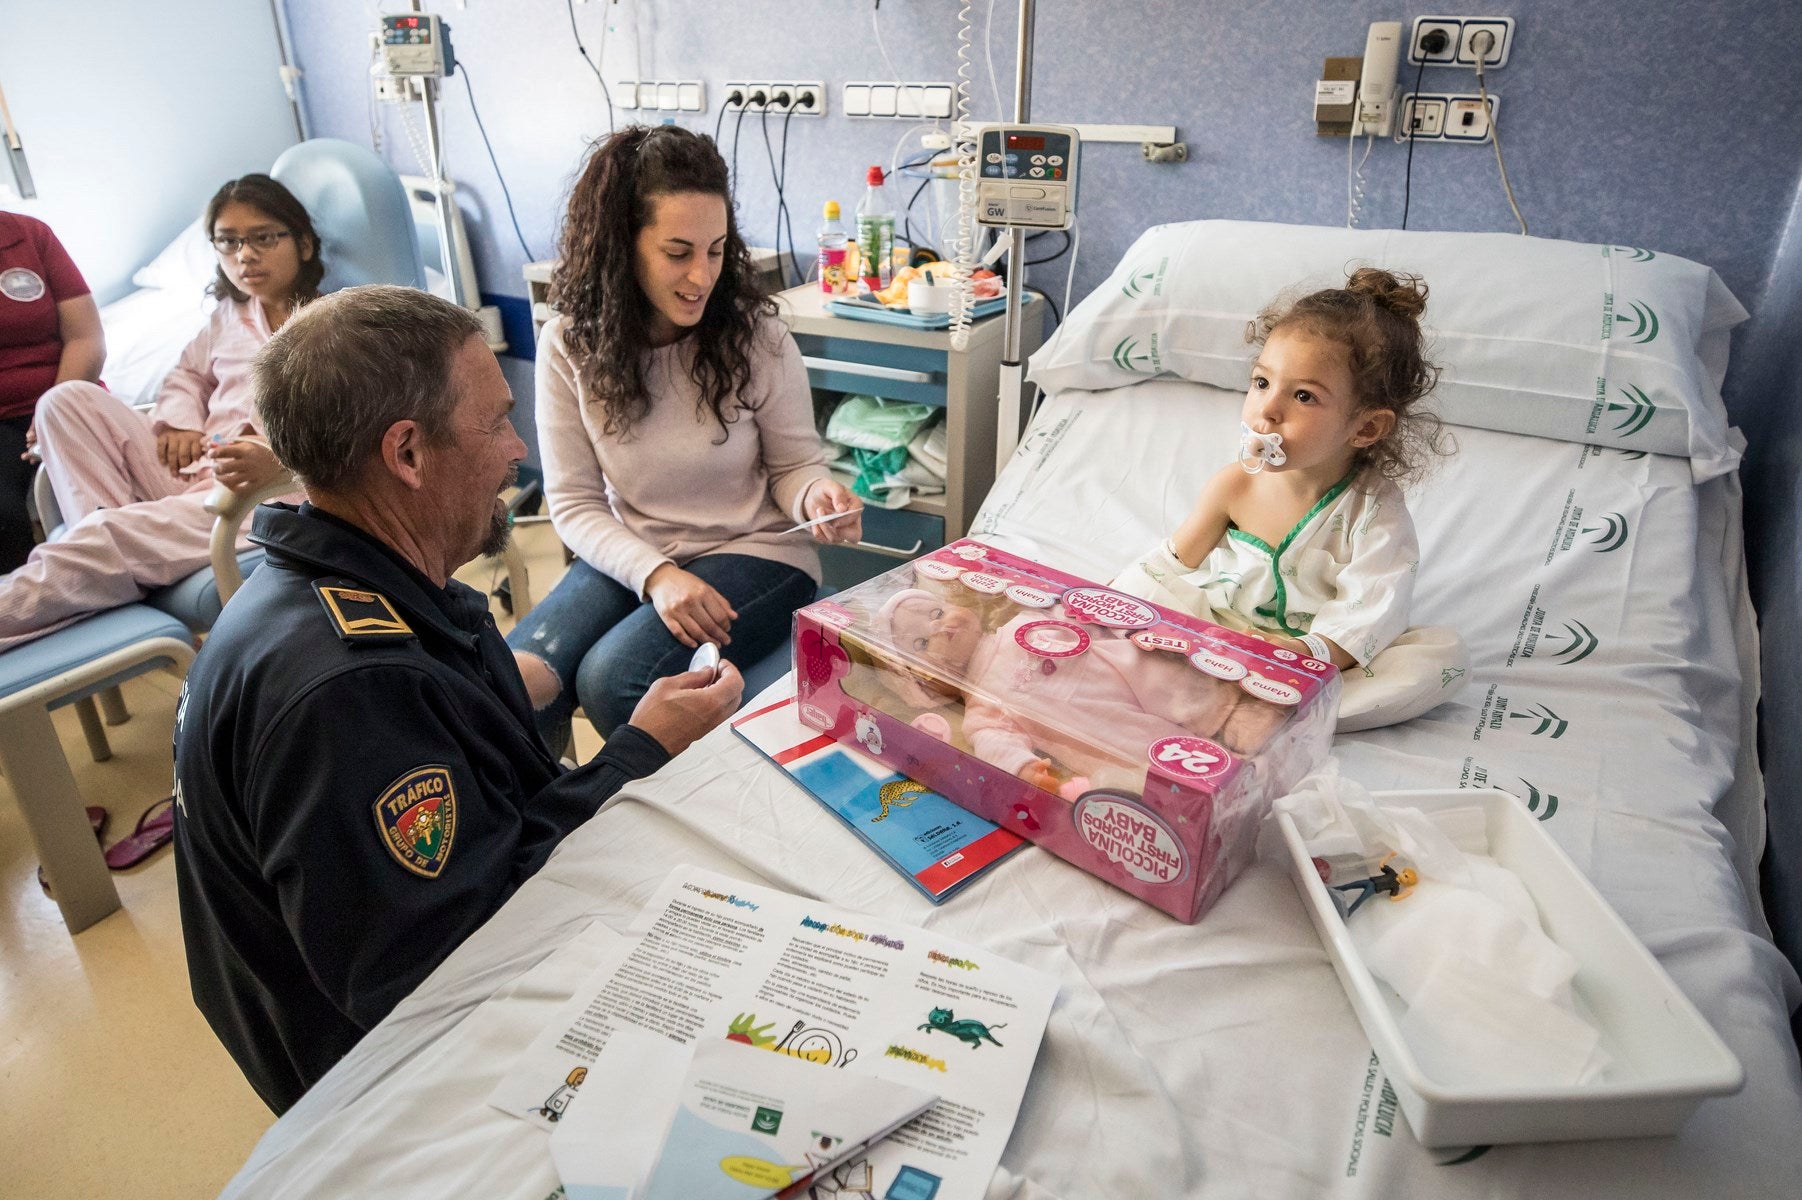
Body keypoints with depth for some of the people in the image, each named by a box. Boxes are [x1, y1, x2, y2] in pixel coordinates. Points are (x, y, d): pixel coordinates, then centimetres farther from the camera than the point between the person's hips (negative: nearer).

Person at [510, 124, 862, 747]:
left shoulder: (754, 335, -10)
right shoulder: (570, 344, -6)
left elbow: (794, 462, 0)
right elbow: (574, 502, -5)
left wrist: (816, 493, -26)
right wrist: (657, 575, -22)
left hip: (754, 552, -2)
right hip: (631, 555, 3)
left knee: (612, 679, -27)